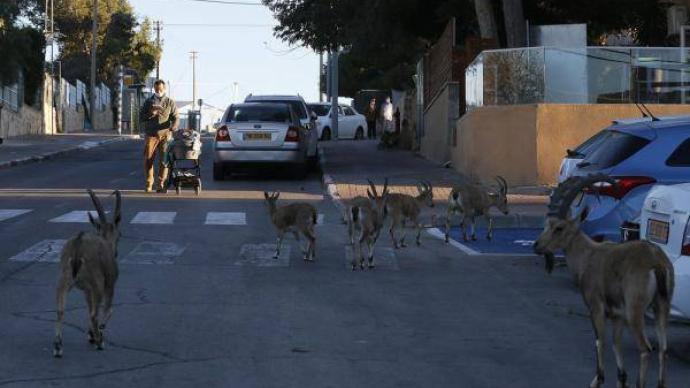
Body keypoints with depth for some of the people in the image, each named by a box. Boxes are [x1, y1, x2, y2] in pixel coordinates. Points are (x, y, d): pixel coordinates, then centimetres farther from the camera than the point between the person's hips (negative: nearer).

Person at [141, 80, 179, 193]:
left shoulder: (170, 102, 9)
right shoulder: (148, 102, 13)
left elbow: (176, 118, 3)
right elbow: (142, 117, 11)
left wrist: (173, 127, -18)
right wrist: (151, 114, -9)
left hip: (165, 135, -1)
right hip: (151, 135, 1)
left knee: (164, 160, -4)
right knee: (148, 160, -4)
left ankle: (161, 184, 0)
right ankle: (149, 184, 4)